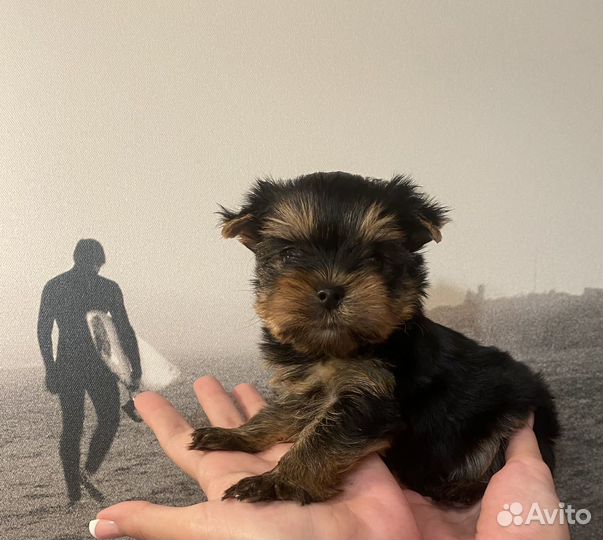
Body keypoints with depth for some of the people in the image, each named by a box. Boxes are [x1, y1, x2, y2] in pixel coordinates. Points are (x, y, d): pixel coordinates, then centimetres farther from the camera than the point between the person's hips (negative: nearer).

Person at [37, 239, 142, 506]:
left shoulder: (53, 287, 4)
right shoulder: (107, 287, -6)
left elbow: (43, 331, 6)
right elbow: (124, 330, -8)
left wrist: (51, 368, 14)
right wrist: (135, 369, -3)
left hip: (66, 365, 4)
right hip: (97, 365, -4)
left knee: (71, 426, 13)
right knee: (109, 420, 14)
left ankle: (73, 490, 17)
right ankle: (88, 472, -3)